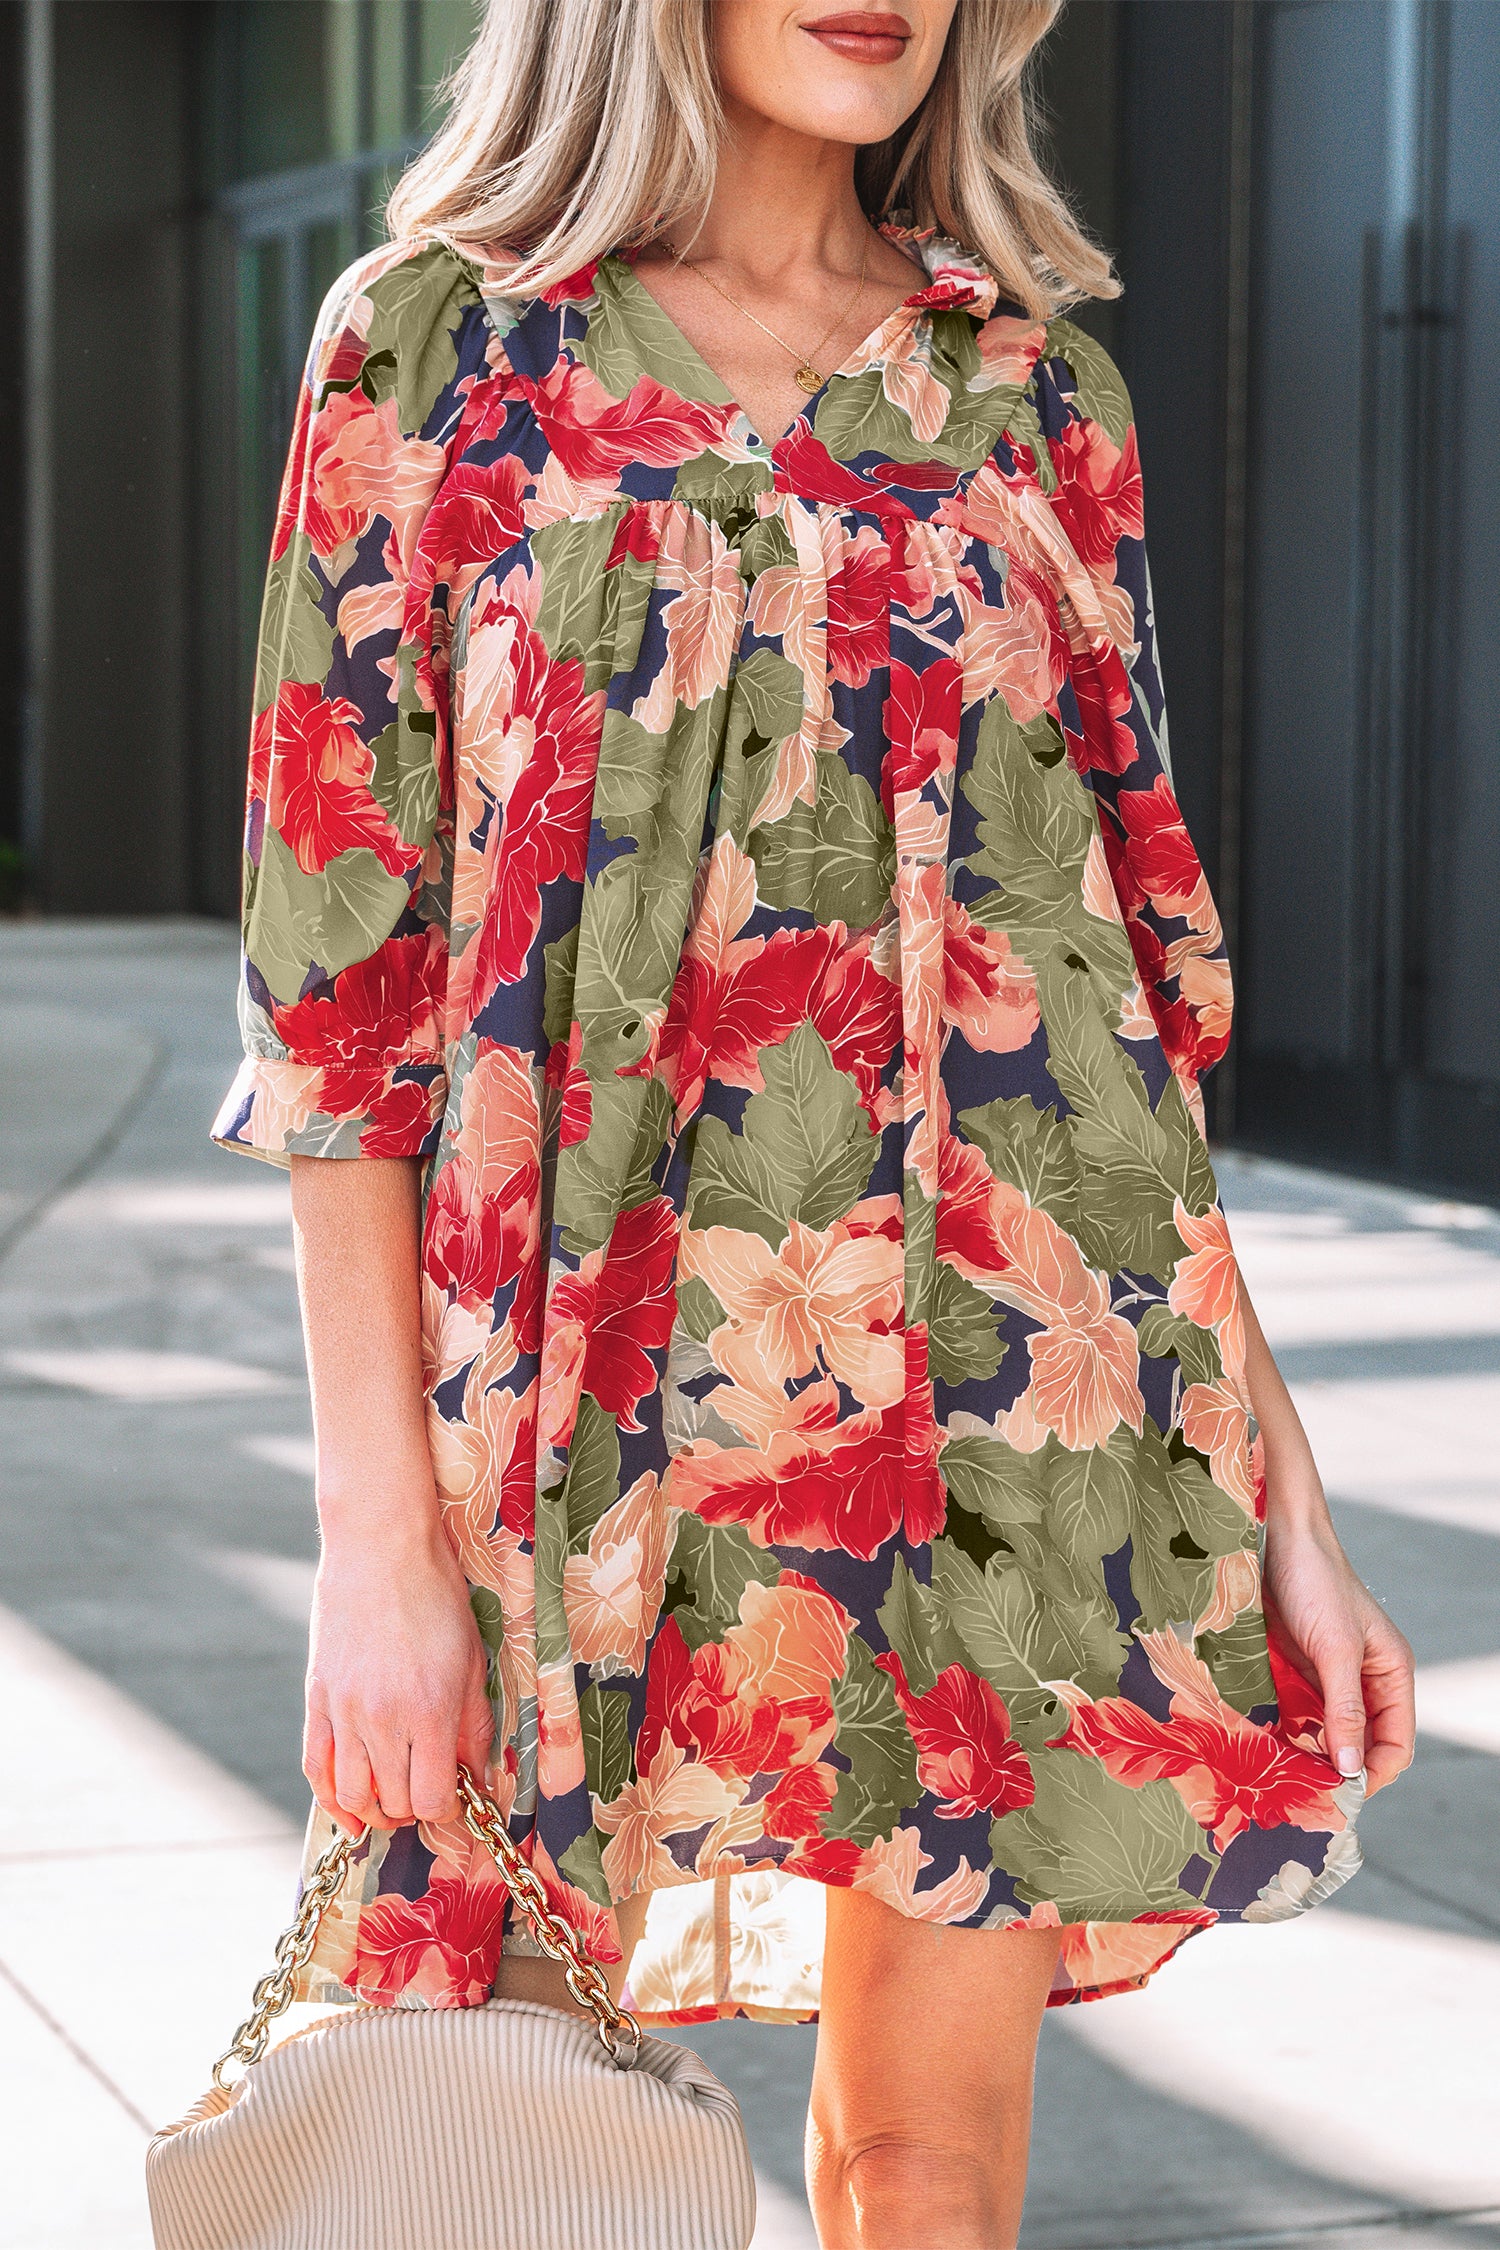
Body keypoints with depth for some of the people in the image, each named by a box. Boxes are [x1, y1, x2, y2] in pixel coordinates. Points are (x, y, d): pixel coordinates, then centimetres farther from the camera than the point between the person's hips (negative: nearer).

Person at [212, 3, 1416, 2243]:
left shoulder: (1034, 384, 8)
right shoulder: (443, 346, -1)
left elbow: (1148, 958, 9)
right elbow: (335, 969, -4)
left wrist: (1288, 1498, 5)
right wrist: (379, 1530, -10)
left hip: (1013, 1383, 3)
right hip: (616, 1368, -2)